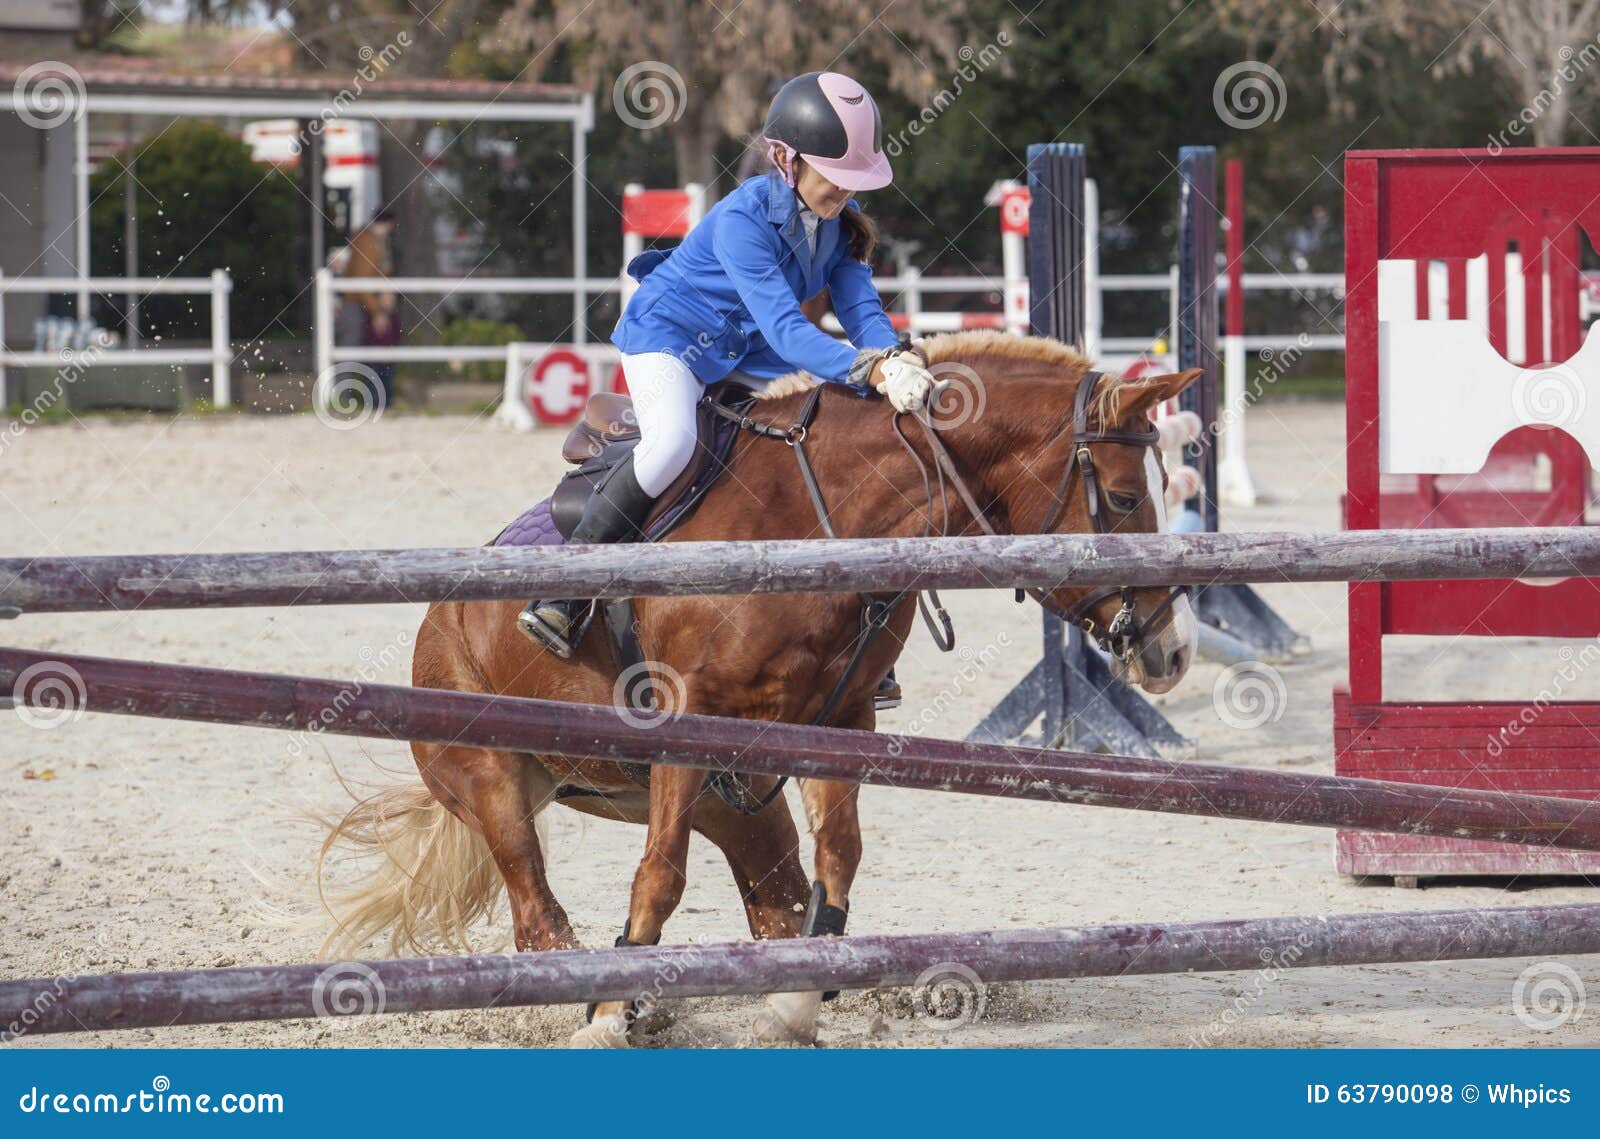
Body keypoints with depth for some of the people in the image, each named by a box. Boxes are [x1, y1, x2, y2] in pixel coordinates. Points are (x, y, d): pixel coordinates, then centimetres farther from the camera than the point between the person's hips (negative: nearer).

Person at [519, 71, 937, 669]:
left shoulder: (841, 219, -6)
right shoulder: (742, 220, -30)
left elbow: (860, 306, -12)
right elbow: (785, 329, -37)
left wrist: (895, 357, -35)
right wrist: (870, 371, -49)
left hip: (750, 354, 8)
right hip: (670, 334, -8)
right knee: (671, 441, -38)